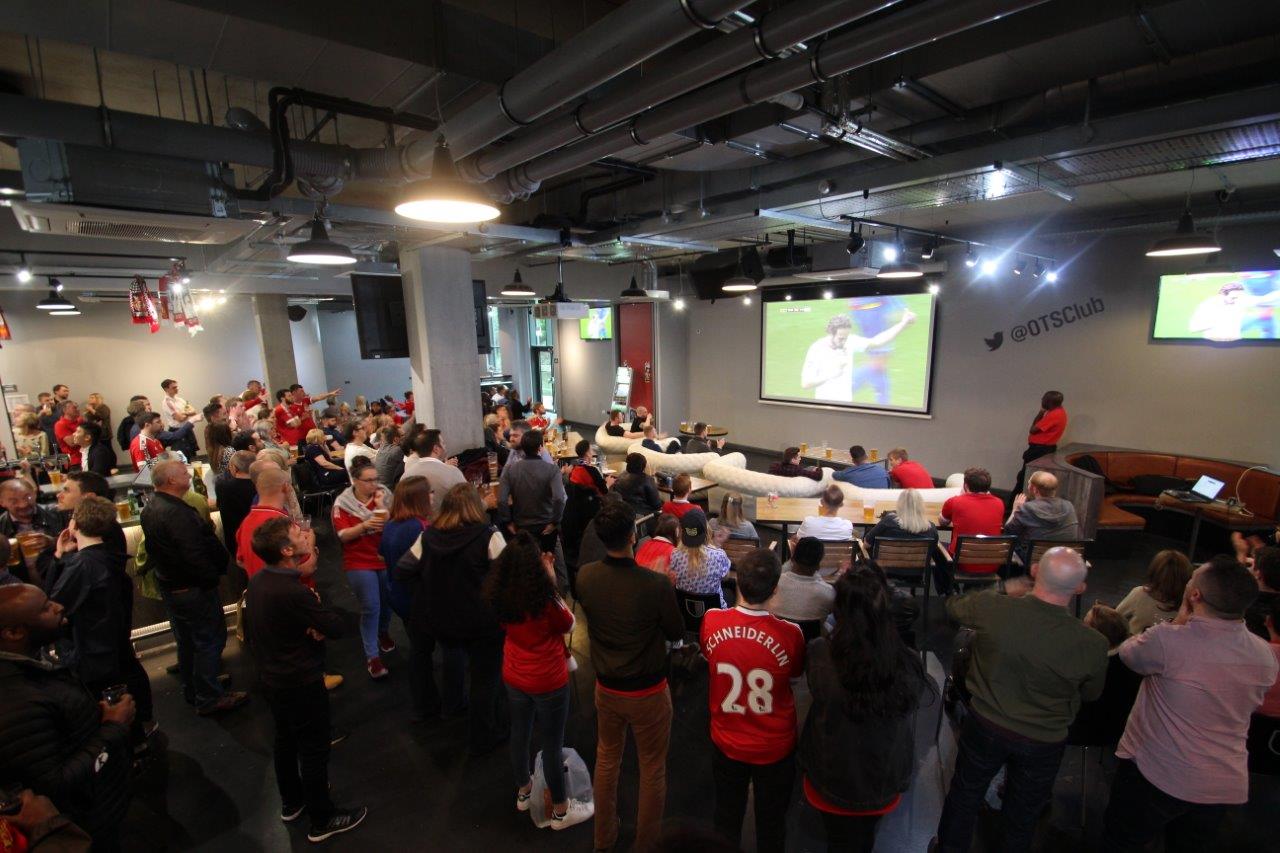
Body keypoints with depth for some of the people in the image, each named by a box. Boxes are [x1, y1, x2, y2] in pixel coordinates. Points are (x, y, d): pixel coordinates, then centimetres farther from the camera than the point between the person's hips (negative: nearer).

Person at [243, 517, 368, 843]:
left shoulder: (259, 580, -6)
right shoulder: (294, 593, -33)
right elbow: (336, 627, -24)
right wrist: (318, 617, -6)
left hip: (271, 677, 9)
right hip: (300, 683, -9)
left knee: (285, 739, 26)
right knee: (314, 749, 9)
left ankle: (291, 802, 46)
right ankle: (322, 820, 27)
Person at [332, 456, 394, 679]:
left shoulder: (384, 495, -5)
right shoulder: (342, 503, -9)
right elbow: (343, 535, -13)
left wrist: (382, 508, -24)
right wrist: (364, 526, -29)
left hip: (386, 558, 3)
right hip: (359, 563, -2)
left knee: (387, 601, 16)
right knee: (370, 607, -5)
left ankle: (383, 633, 46)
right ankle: (372, 656, 7)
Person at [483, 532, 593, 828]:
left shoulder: (500, 595, -13)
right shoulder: (545, 599, -30)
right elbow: (568, 625, -10)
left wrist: (548, 587, -2)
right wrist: (553, 585, -15)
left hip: (513, 677, 6)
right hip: (548, 682, -6)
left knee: (520, 734, 26)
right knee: (552, 745, 12)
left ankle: (523, 791, 49)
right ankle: (560, 810, 31)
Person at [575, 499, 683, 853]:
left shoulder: (584, 576, -18)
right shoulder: (656, 584, -31)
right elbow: (676, 633, -13)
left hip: (606, 687, 5)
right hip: (648, 692, -4)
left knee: (607, 759, 27)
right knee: (652, 769, 19)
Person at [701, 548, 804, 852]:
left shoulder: (711, 622, -22)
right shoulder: (789, 634, -28)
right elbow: (796, 673, -6)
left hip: (726, 742, 2)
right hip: (775, 747, -1)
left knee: (727, 818, 28)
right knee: (771, 822, 26)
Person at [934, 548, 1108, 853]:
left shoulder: (989, 607, -29)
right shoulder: (1093, 644, -28)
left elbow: (953, 606, -4)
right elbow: (1091, 694, -6)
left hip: (985, 726, 0)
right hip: (1044, 742, 0)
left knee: (964, 797, 26)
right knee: (1022, 816, 28)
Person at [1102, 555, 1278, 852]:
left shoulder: (1169, 639, -29)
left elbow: (1128, 652, -8)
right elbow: (1246, 705, 12)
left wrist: (1179, 621, -5)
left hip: (1157, 775, -6)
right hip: (1226, 785, 6)